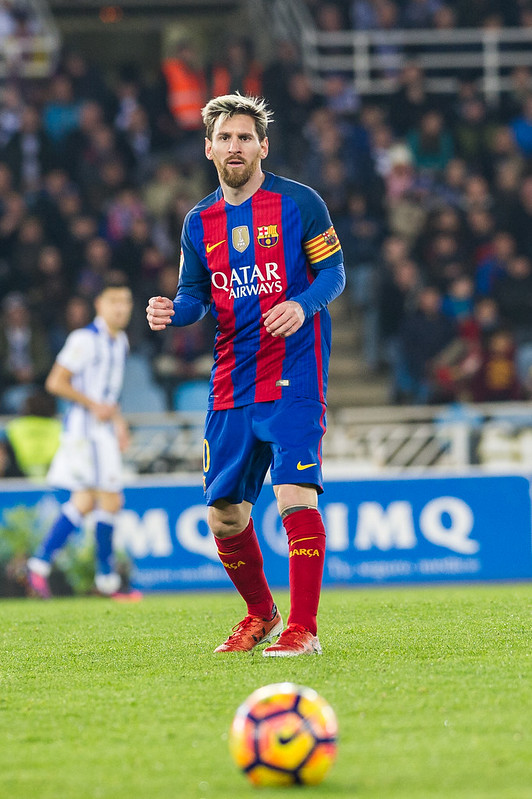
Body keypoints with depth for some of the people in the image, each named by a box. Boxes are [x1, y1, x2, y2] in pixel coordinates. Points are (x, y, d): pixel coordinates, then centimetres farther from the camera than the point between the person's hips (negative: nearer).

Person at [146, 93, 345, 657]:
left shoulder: (298, 203, -1)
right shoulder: (200, 222, 12)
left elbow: (333, 270, -1)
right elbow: (195, 295, 16)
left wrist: (303, 305, -20)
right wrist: (171, 312, -6)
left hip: (293, 379, -5)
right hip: (231, 387, 5)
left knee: (294, 493, -18)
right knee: (223, 513, 7)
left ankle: (302, 630, -16)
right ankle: (261, 616, 30)